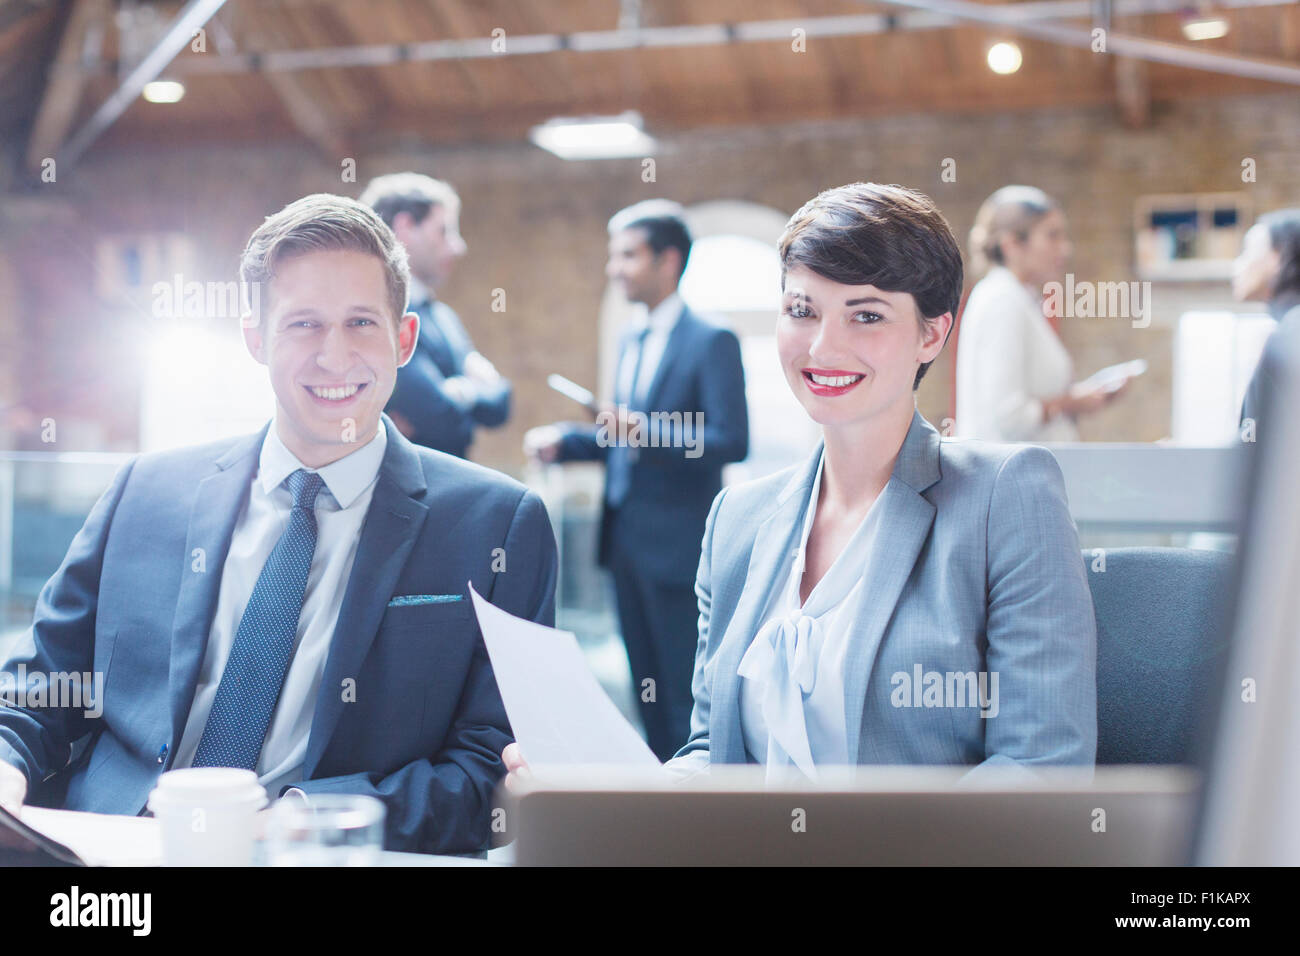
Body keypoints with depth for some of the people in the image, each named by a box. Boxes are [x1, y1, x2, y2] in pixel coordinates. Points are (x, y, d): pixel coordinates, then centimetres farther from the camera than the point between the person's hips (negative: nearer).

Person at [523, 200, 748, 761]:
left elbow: (732, 442, -19)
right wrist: (561, 440, 5)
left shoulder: (711, 342, -11)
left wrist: (647, 434, -29)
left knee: (685, 695, -1)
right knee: (647, 688, 15)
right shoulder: (632, 340, 14)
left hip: (677, 545, -8)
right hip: (627, 540, 8)